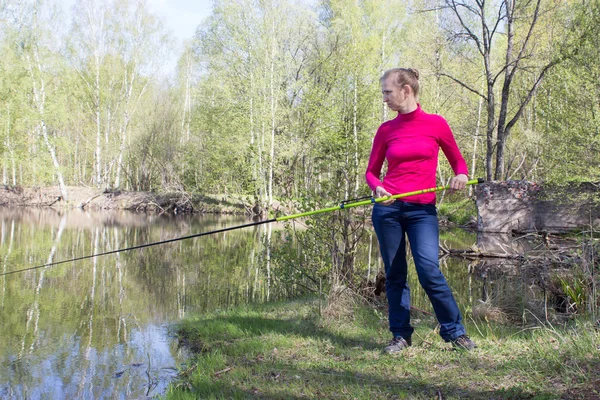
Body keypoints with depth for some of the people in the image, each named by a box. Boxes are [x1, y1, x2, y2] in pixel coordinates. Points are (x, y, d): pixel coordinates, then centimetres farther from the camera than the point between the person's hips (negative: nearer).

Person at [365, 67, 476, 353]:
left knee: (429, 270, -14)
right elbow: (371, 171, 11)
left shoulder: (436, 124, 1)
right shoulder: (386, 130, 6)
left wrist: (461, 175, -11)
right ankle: (400, 335, 18)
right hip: (388, 209, 2)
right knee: (394, 275, 6)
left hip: (422, 211, -2)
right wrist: (378, 187, -10)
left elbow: (458, 161, 11)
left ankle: (455, 331, 3)